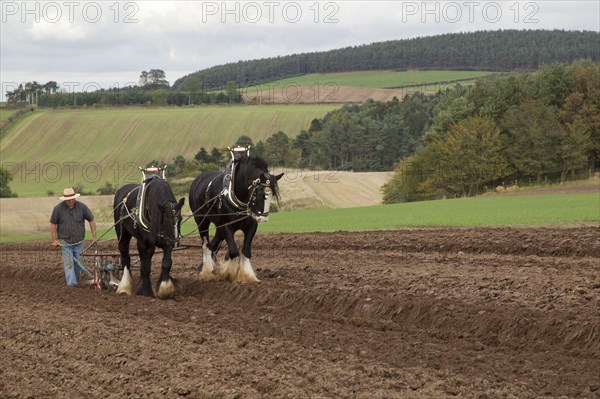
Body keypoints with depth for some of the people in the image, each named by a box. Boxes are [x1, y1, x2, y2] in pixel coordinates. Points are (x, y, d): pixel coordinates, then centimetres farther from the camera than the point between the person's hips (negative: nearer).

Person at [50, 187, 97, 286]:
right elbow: (53, 224, -1)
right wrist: (55, 240, -3)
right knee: (69, 263, -7)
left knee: (78, 263, 12)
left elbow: (91, 221, 1)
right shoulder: (58, 208, -10)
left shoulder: (82, 207, -7)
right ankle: (71, 283, -10)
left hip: (79, 241, 2)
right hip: (65, 242, -2)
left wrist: (94, 237, 0)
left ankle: (77, 281, 25)